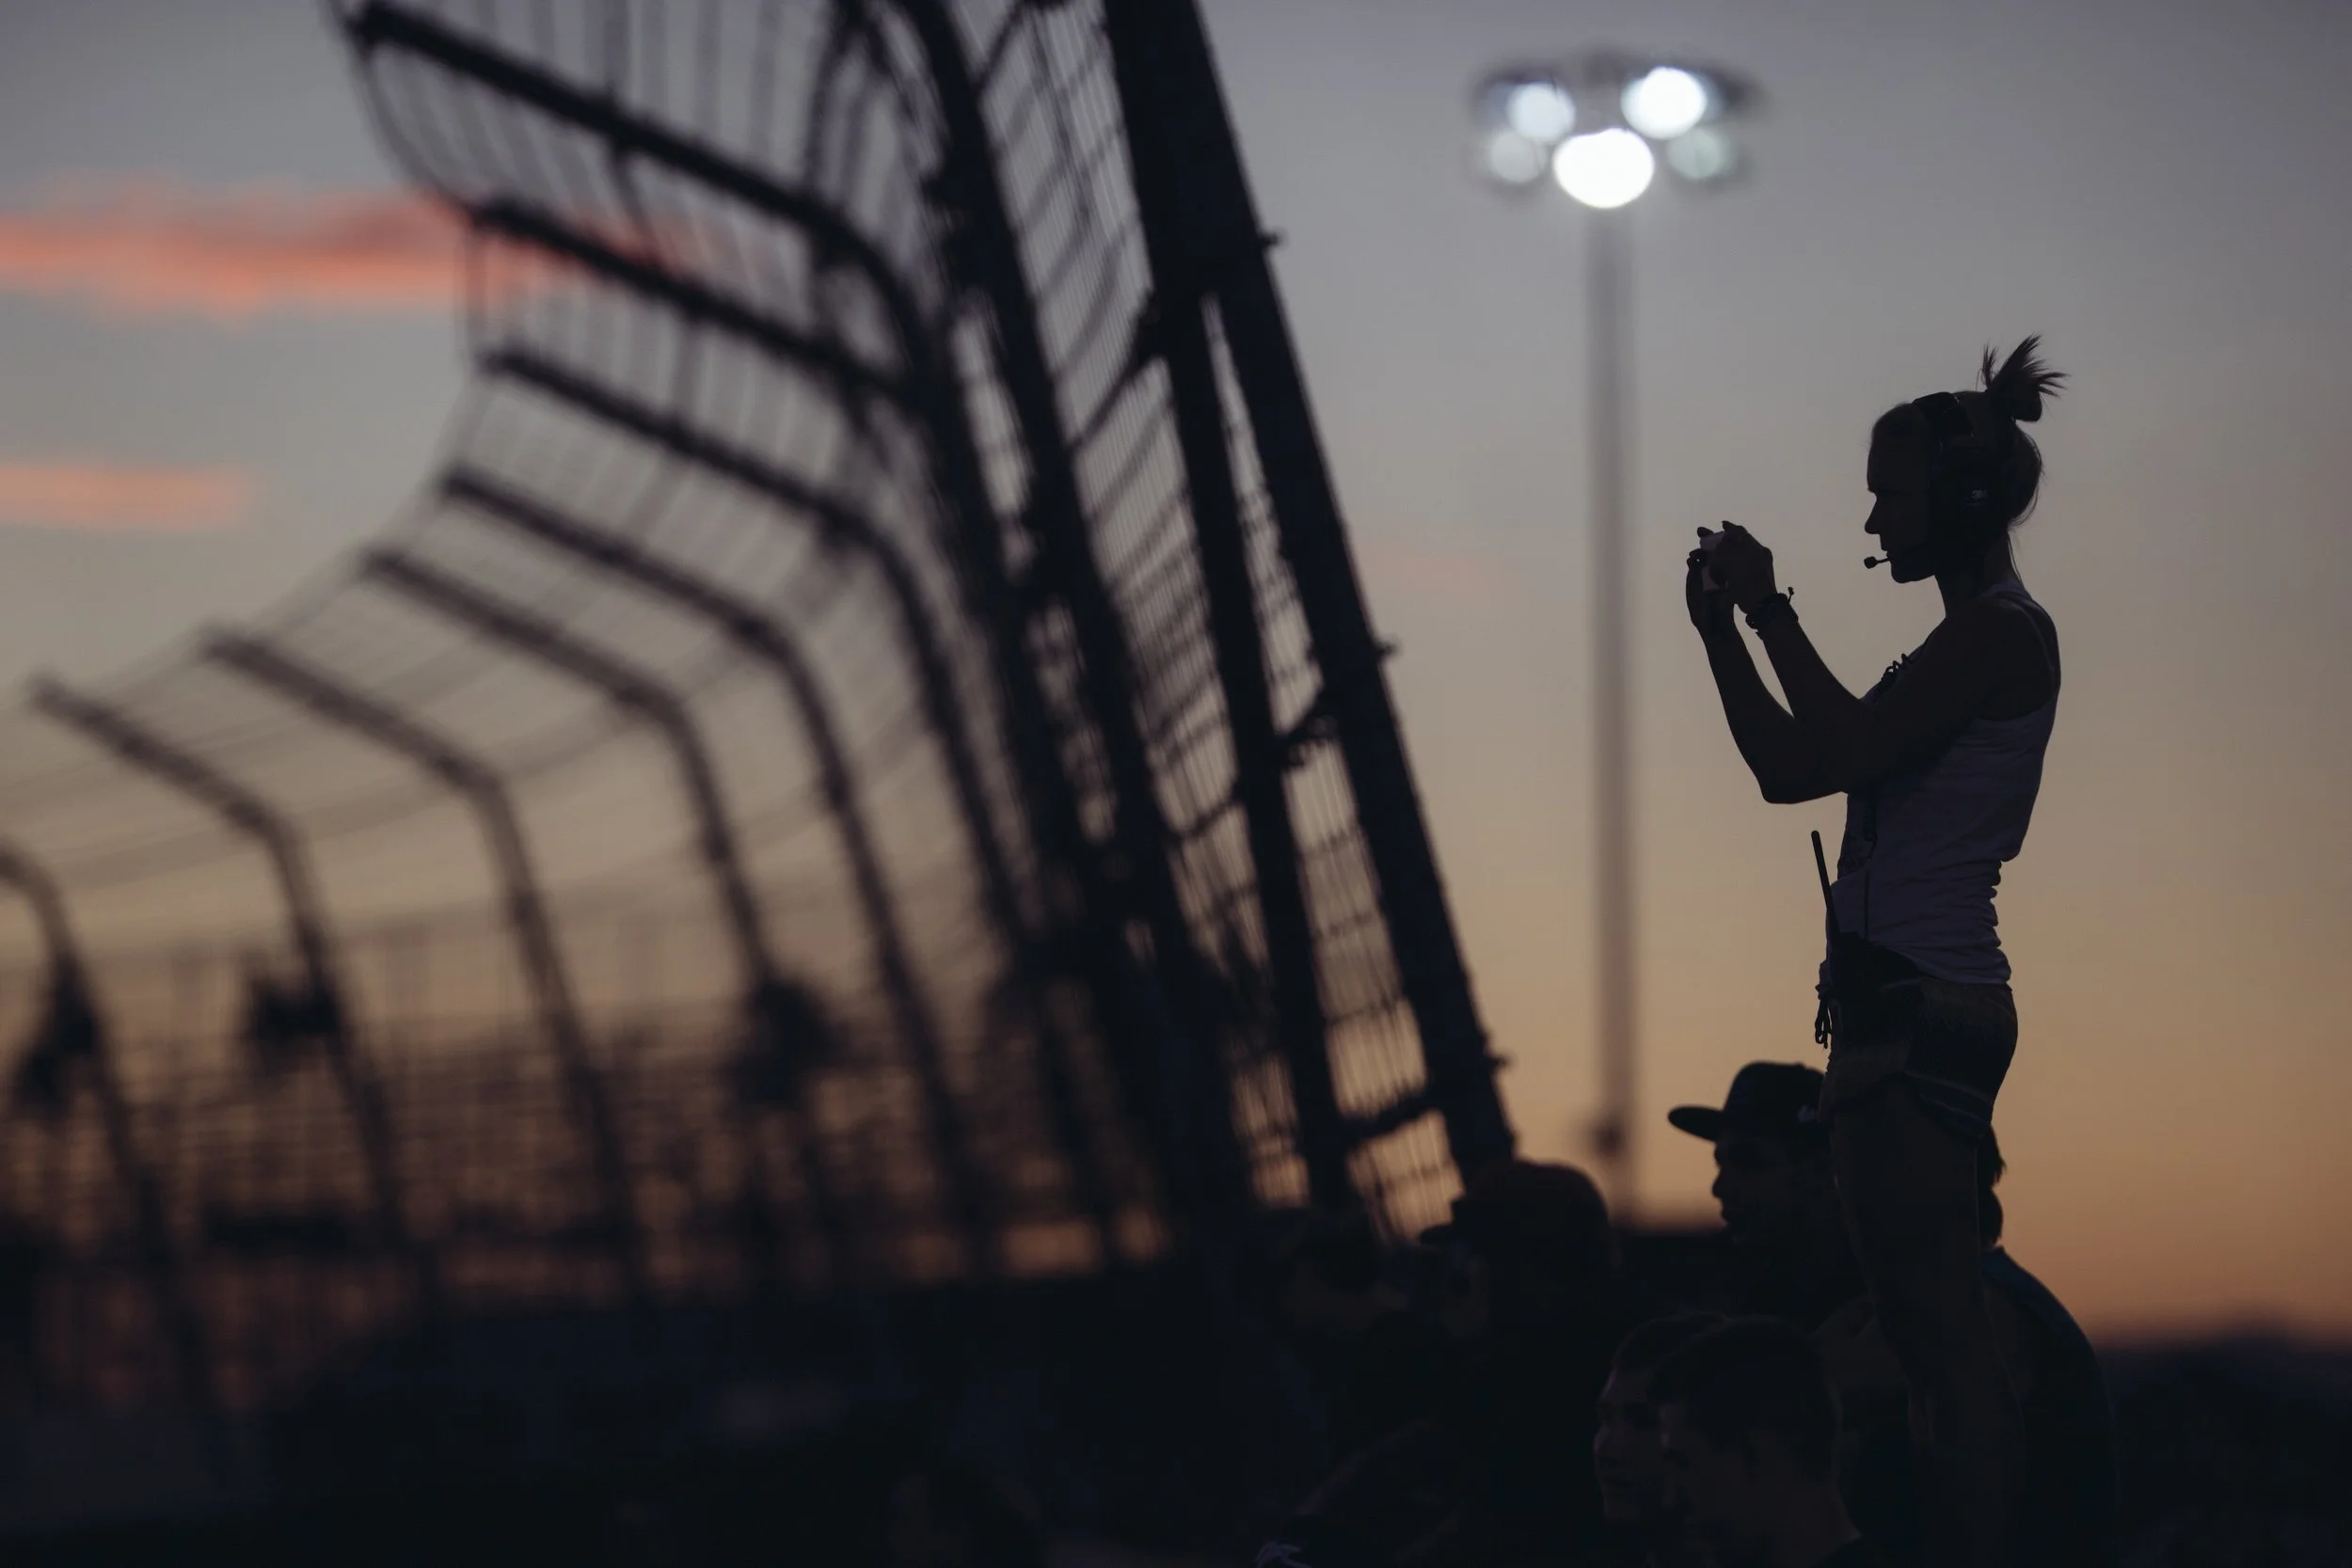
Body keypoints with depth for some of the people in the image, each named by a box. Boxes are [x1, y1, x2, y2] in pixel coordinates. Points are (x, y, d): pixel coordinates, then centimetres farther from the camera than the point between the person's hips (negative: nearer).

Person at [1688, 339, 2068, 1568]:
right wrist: (1721, 633, 14)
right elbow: (1790, 770, 22)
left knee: (1938, 1336, -13)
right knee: (1933, 1333, 10)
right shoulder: (1968, 642, 21)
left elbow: (1847, 752, -21)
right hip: (1913, 1006, 11)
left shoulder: (2004, 635, -9)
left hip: (1919, 1012, -11)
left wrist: (1773, 614, -12)